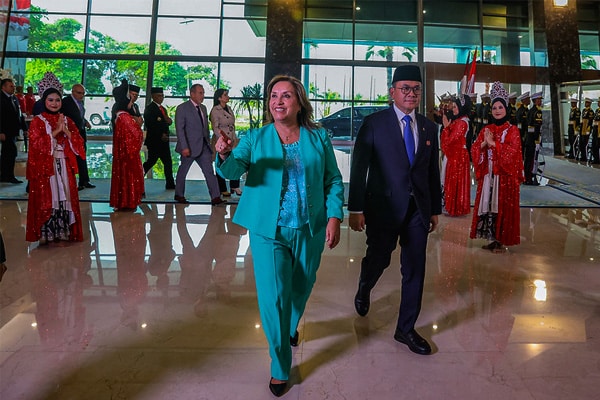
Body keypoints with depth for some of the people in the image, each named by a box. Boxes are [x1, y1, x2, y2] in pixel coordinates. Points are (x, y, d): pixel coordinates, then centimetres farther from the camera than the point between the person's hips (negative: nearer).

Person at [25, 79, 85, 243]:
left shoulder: (67, 120, 12)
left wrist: (66, 131, -11)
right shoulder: (37, 121, -1)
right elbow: (36, 145, -12)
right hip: (44, 166, -4)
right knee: (45, 198, -1)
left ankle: (62, 231, 13)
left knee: (64, 197, 4)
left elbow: (78, 142, 5)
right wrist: (56, 131, -15)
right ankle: (44, 233, 7)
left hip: (64, 166, 4)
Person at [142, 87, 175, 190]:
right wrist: (160, 135, -17)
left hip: (164, 140, 8)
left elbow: (166, 122, 23)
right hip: (154, 140, -8)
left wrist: (169, 120, -2)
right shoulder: (149, 108, -6)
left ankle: (170, 184, 9)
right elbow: (149, 125, -14)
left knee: (168, 162, 5)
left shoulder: (163, 109, 20)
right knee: (151, 161, -6)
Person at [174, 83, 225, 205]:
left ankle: (215, 197, -5)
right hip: (189, 147, -6)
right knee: (183, 171, 9)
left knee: (209, 170, -3)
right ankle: (179, 195, 25)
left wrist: (208, 142, 12)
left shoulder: (203, 108, 14)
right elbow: (179, 129, -13)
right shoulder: (182, 108, -7)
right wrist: (184, 147, -20)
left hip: (203, 146, 6)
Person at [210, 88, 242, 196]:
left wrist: (234, 138, 14)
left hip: (232, 141, 6)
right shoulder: (215, 110, -9)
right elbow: (215, 128, -12)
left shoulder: (229, 109, 12)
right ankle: (222, 189, 13)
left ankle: (234, 186, 14)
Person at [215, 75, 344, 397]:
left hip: (309, 231, 2)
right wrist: (226, 156, -35)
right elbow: (233, 170, -12)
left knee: (300, 288, 20)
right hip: (268, 231, -1)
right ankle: (280, 367, 18)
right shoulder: (255, 138, 1)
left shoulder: (318, 138, 3)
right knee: (273, 297, -2)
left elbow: (333, 180, 4)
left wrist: (334, 217, -7)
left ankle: (291, 327, 52)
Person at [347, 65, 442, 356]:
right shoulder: (374, 123, -4)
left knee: (415, 269, 7)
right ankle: (364, 291, 46)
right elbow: (358, 168, -6)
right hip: (384, 207, -4)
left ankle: (406, 328, 23)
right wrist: (356, 209, -10)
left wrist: (435, 209, 12)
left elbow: (433, 171, 12)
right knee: (379, 258, 9)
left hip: (419, 209, 4)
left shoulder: (429, 127, 9)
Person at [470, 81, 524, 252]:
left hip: (505, 175, -4)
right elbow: (474, 149, 4)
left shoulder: (512, 130, -1)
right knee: (487, 204, 4)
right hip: (488, 174, 4)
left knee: (503, 206, -2)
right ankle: (491, 238, 14)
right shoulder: (486, 129, 12)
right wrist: (484, 143, -13)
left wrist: (493, 143, -15)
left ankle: (501, 239, 6)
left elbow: (512, 151, -15)